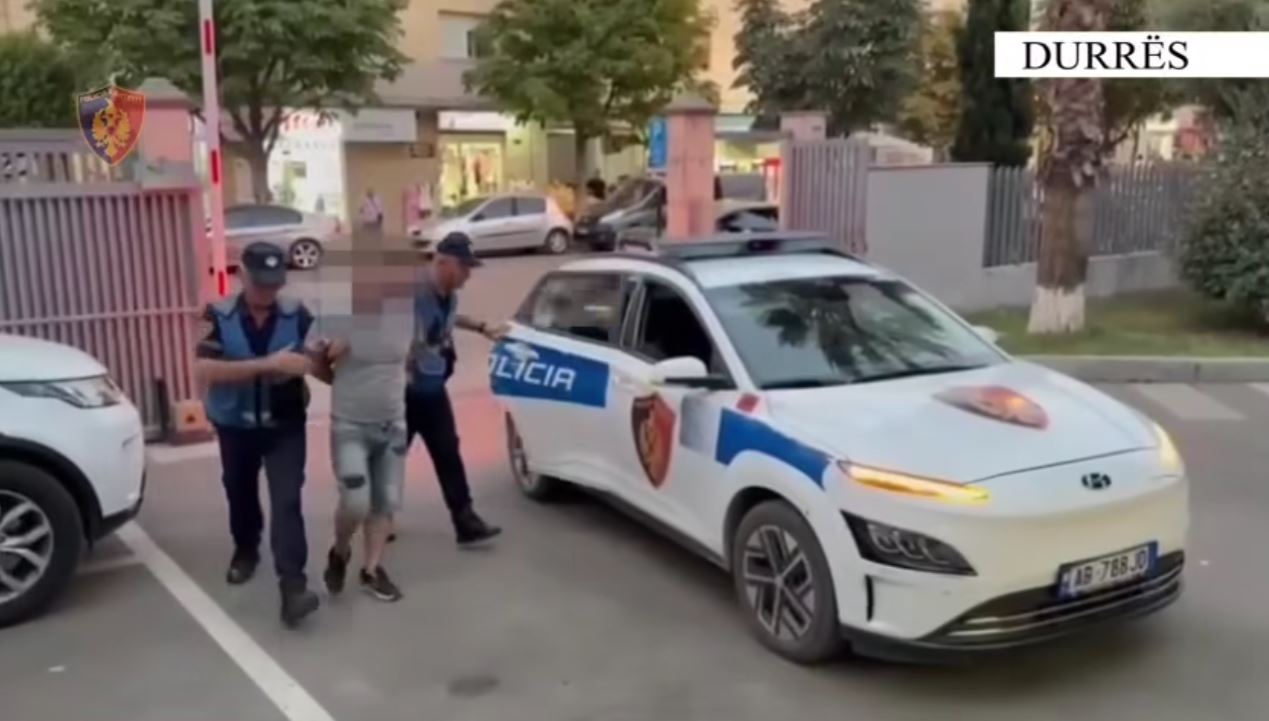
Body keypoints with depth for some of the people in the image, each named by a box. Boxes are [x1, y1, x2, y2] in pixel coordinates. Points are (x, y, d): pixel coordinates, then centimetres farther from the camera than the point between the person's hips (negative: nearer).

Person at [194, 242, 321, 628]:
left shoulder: (298, 316, -10)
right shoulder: (218, 316, -12)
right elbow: (204, 370, -25)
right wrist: (266, 364, -33)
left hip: (285, 426, -1)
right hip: (235, 426, 1)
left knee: (287, 500, -11)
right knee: (240, 493, 21)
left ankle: (293, 586, -15)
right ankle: (246, 551, 48)